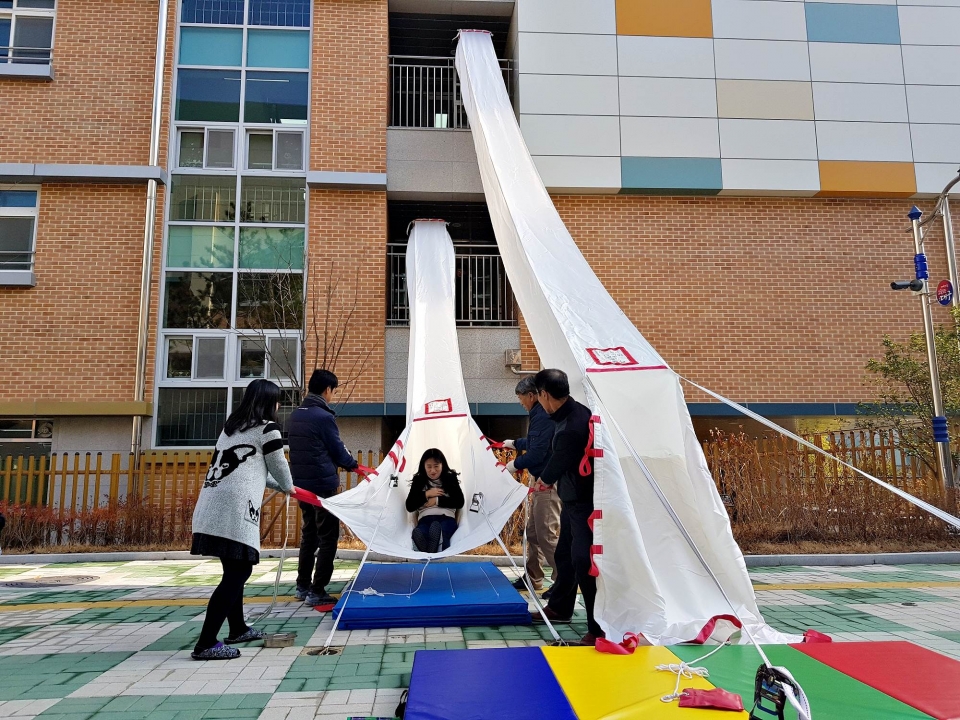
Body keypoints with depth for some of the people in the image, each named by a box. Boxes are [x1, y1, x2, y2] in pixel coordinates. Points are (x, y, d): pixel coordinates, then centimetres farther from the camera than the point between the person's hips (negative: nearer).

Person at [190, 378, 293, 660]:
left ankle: (238, 629, 33)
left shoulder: (232, 426, 25)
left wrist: (279, 487, 45)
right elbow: (279, 466, 9)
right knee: (237, 572, -4)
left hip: (211, 506, 9)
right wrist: (288, 487, 32)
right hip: (234, 508, -9)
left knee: (235, 569, 20)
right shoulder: (267, 428, 0)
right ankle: (205, 644, -6)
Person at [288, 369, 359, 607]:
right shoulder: (324, 416, -16)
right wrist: (354, 465, 10)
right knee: (328, 537, 0)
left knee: (309, 534, 19)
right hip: (322, 484, -8)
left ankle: (303, 586, 25)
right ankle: (317, 592, 2)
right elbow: (338, 450, -10)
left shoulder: (295, 416, 8)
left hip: (300, 483, 8)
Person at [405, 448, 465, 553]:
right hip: (425, 518, 1)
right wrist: (426, 494, 0)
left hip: (446, 518, 0)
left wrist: (437, 501, -1)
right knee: (420, 533, -42)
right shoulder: (419, 480, 17)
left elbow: (459, 502, 5)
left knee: (441, 533, -43)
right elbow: (409, 507, 11)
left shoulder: (450, 478, 15)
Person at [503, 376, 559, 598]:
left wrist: (515, 464, -9)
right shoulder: (540, 414, 12)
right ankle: (533, 577, 29)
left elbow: (537, 452, -24)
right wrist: (515, 443, 37)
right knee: (533, 531, 18)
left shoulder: (543, 417, -20)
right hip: (540, 481, 11)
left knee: (547, 534, -7)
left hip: (547, 483, -11)